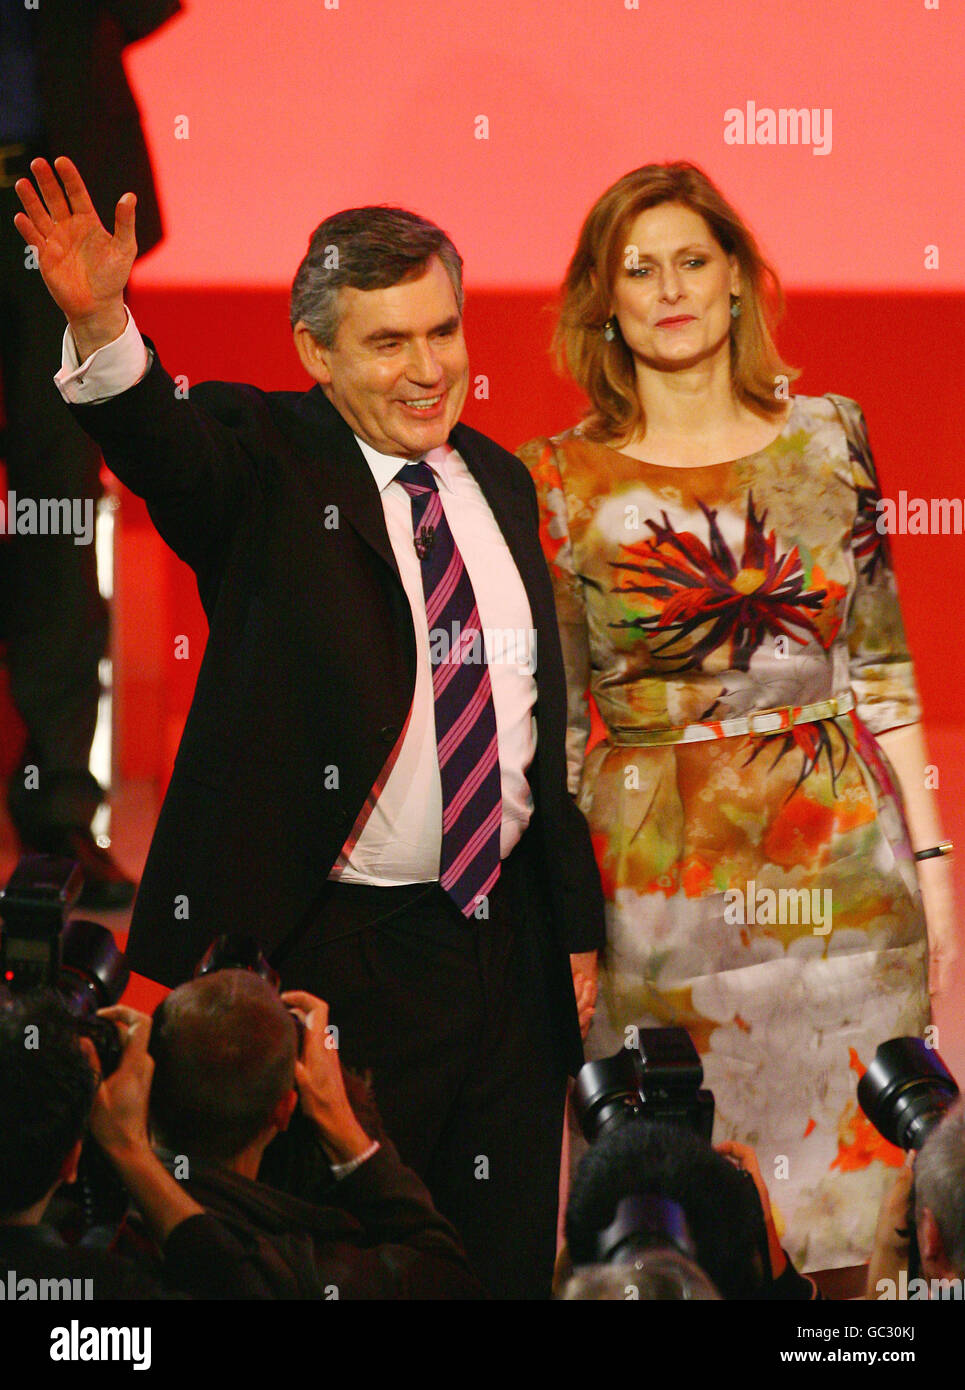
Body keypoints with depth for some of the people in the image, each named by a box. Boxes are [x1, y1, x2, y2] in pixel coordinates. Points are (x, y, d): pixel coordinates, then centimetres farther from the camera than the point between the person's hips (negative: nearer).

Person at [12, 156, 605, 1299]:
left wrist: (579, 931, 15)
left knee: (511, 1264, 13)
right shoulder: (264, 463, -7)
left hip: (508, 947, 6)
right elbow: (163, 443, -31)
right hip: (331, 961, -5)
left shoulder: (498, 481, 10)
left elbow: (543, 716, 15)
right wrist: (99, 327, -52)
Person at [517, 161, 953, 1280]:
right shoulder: (561, 477, 0)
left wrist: (929, 861, 5)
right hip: (656, 883, -1)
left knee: (851, 1188, 2)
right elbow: (547, 718, 2)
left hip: (839, 871, 2)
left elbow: (883, 669, 9)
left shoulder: (826, 435, 6)